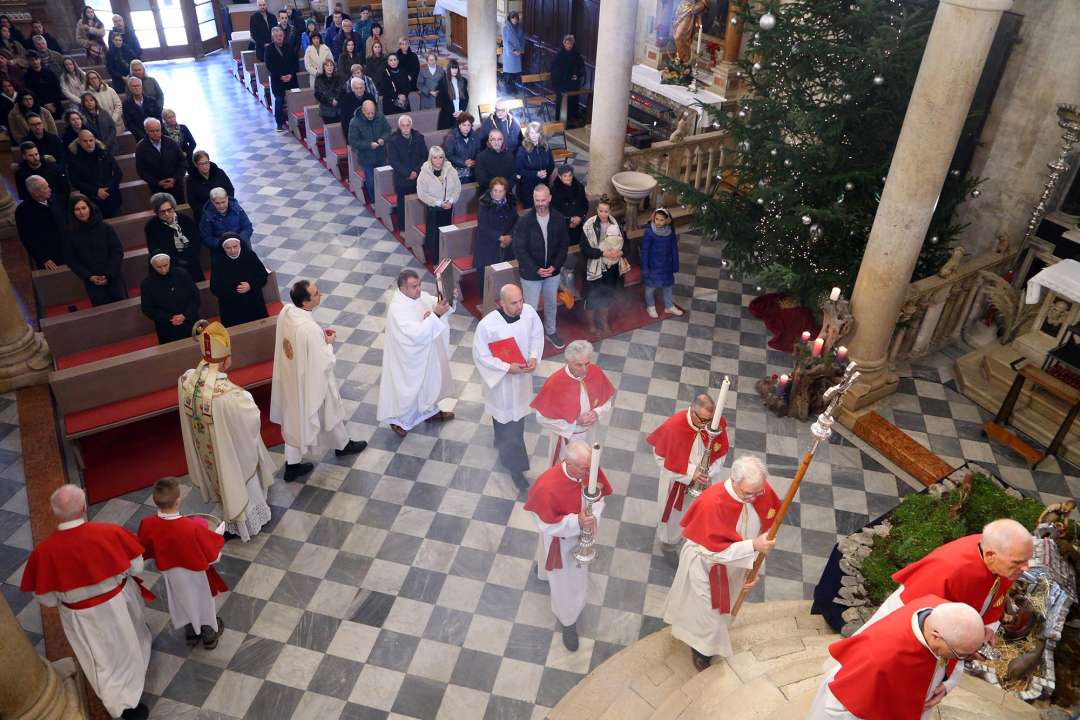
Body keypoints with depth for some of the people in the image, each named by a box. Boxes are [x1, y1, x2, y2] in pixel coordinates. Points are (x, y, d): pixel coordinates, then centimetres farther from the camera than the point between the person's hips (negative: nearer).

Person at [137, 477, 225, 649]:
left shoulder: (147, 524, -27)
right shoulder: (192, 527, -39)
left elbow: (145, 552, -6)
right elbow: (214, 556, -24)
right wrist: (214, 537, -4)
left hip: (171, 575, 4)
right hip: (194, 575, -4)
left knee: (183, 602, 30)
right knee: (202, 602, 23)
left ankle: (190, 632, 53)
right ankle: (209, 635, 46)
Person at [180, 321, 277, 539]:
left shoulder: (185, 381, -20)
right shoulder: (228, 393, -41)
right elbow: (252, 417, -25)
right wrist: (246, 396, -6)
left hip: (206, 453, 6)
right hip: (233, 454, -6)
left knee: (222, 483, 32)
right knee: (239, 483, 24)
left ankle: (231, 518, 58)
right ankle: (247, 521, 50)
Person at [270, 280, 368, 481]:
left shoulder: (286, 312, -12)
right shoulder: (310, 329, -37)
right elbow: (324, 363, -26)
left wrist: (320, 336, 1)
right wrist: (329, 343, -10)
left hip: (291, 377, 7)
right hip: (311, 382, -7)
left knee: (295, 417, 21)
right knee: (329, 413, 21)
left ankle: (292, 465, 34)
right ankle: (343, 445, 49)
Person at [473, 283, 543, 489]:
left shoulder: (529, 312, -17)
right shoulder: (487, 324, -30)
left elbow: (537, 335, 1)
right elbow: (481, 356, -19)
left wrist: (534, 357, -15)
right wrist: (507, 367, -25)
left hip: (522, 375, 5)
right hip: (501, 379, -5)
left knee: (517, 414, 26)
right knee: (506, 420, 9)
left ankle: (503, 444, 57)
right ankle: (515, 466, 26)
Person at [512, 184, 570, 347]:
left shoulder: (558, 219, -8)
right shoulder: (524, 222, -18)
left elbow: (564, 244, -1)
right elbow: (519, 250, -16)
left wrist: (555, 265, -13)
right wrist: (536, 269, -21)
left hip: (552, 272, 4)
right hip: (531, 273, -4)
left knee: (551, 304, 21)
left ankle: (551, 332, 43)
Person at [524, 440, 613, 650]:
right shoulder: (547, 486, -40)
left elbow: (599, 498, -7)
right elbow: (547, 525, -28)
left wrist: (593, 517, -27)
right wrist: (577, 522, -40)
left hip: (582, 533, 5)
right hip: (559, 539, -5)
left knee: (578, 573, 34)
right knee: (564, 581, 18)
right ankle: (569, 622, 47)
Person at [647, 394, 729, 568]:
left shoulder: (718, 423, -23)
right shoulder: (673, 426, -33)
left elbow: (720, 453, -6)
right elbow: (660, 457, -20)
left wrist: (710, 474, -20)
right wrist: (689, 472, -26)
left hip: (701, 481, 3)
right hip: (675, 480, -3)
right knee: (673, 513, 20)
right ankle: (668, 545, 49)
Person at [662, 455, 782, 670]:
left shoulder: (763, 493, -24)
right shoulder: (711, 503, -40)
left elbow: (763, 533, -10)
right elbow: (715, 550, -33)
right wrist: (754, 545, -41)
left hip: (735, 563, 6)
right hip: (706, 565, -6)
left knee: (723, 606, 30)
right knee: (706, 611, 14)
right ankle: (700, 650, 46)